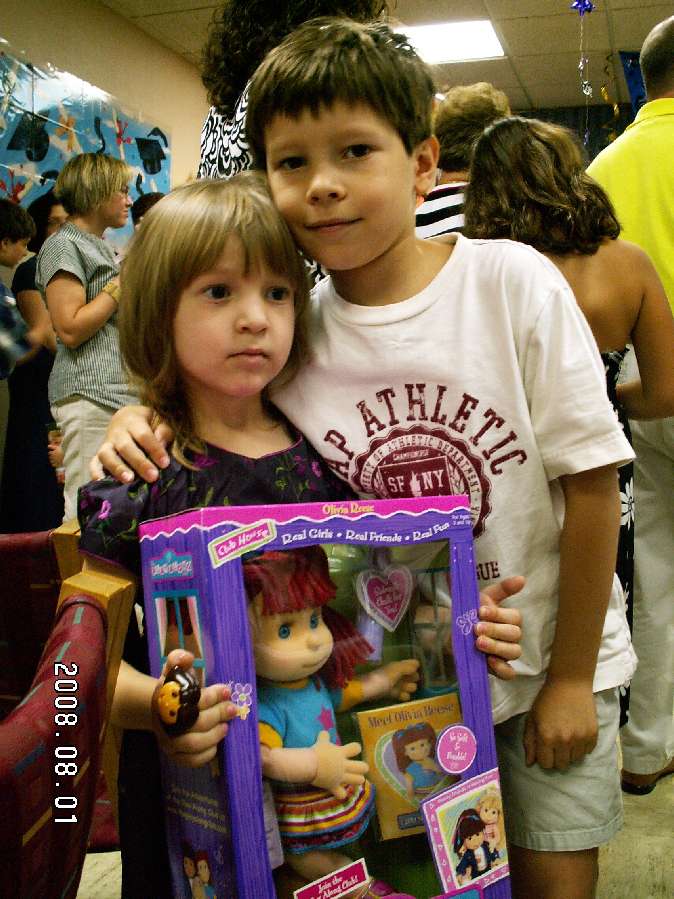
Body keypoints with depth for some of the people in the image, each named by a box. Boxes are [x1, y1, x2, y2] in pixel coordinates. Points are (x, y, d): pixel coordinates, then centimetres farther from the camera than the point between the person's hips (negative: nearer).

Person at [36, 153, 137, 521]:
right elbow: (70, 329, -16)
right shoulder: (63, 245, -6)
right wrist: (124, 283, -10)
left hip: (120, 392, 9)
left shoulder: (101, 246, 23)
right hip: (89, 397, -9)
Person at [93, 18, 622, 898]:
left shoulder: (512, 281, -16)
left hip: (552, 657, -1)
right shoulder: (291, 329, -9)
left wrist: (571, 676, -8)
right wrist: (141, 424, -18)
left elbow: (591, 483, -12)